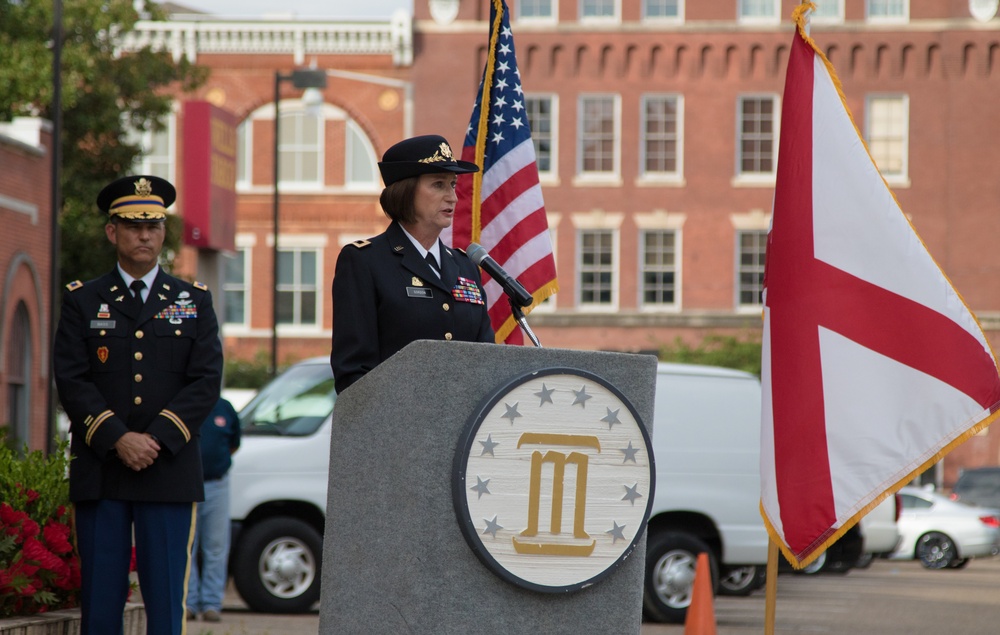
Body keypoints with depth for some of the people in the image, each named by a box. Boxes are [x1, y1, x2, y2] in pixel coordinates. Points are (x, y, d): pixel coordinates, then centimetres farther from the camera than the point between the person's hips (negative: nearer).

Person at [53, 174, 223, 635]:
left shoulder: (195, 301, 12)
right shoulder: (82, 301, 9)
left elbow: (206, 381, 2)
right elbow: (72, 381, 0)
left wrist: (156, 438, -11)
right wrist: (118, 438, -13)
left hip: (171, 471, 0)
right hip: (99, 473, 0)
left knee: (166, 597, -3)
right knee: (100, 597, -1)